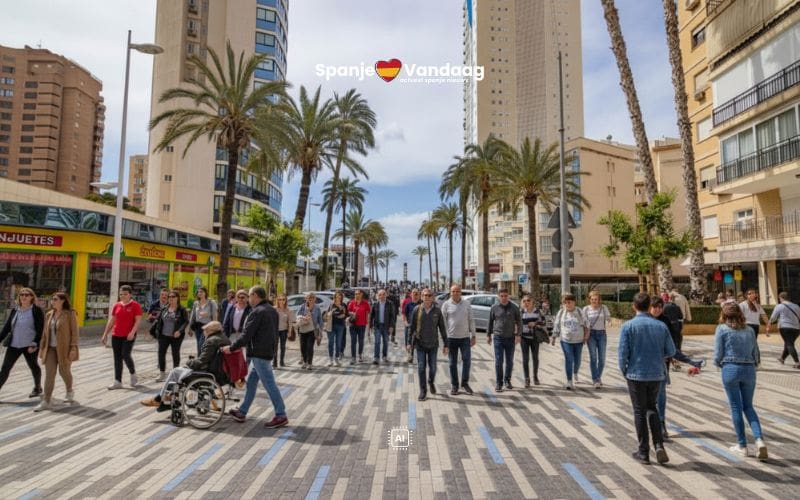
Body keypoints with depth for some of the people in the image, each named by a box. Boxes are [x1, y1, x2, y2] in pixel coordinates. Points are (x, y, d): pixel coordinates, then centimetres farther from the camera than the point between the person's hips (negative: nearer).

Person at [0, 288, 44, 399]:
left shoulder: (37, 310, -8)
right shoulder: (15, 310, 6)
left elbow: (40, 329, -12)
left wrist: (34, 344, -18)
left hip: (29, 345, -4)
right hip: (13, 345, 4)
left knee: (33, 366, 12)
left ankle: (37, 388, 31)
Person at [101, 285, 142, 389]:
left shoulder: (135, 305, -4)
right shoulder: (117, 305, 10)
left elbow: (138, 320, -10)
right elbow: (111, 321, 15)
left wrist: (132, 332, -22)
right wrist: (105, 334, 13)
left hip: (129, 336, -5)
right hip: (116, 335, 5)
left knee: (125, 354, -13)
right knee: (117, 358, 5)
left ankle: (133, 373, 14)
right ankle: (117, 382, 10)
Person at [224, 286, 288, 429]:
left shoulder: (257, 312, -16)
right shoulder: (272, 310, 12)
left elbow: (246, 335, -17)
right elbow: (274, 332, 18)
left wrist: (231, 348, -6)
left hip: (259, 354, -10)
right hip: (268, 351, 10)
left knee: (269, 384, -5)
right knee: (251, 382, 17)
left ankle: (281, 416, 0)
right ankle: (242, 412, 27)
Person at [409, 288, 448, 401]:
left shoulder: (437, 310, -5)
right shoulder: (417, 310, -6)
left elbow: (442, 329, -1)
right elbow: (412, 327, 0)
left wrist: (445, 345, -2)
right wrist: (410, 343, 0)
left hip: (433, 344, 1)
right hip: (420, 344, -1)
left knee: (432, 367, 9)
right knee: (421, 368, -1)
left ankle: (431, 382, 39)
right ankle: (423, 391, 11)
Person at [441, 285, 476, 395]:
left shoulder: (466, 304, 6)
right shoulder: (446, 305, -2)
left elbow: (471, 321, 9)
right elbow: (443, 322, -2)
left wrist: (473, 335, 4)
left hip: (465, 337, 2)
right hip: (451, 338, -2)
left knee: (467, 360, 0)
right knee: (453, 363, 6)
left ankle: (465, 383, 17)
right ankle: (454, 385, 18)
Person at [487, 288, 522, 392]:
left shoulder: (514, 308, -1)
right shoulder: (494, 308, 0)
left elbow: (519, 322, 1)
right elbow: (490, 322, 9)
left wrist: (518, 335, -8)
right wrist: (488, 335, 10)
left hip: (511, 338, 1)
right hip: (498, 338, -1)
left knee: (509, 361, 10)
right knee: (498, 361, -3)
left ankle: (507, 381, 26)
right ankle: (499, 383, 4)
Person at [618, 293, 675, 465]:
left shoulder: (628, 326, -11)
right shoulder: (661, 325, -1)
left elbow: (623, 352, -13)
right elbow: (671, 351, 3)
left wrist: (624, 371, 4)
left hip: (636, 374, -3)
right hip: (657, 374, 3)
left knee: (640, 412, 8)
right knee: (651, 407, 21)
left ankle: (643, 452, 16)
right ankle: (659, 445, 8)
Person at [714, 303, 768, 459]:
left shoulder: (722, 329, -1)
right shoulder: (749, 330, 11)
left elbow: (718, 356, -4)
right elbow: (756, 355, 11)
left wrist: (720, 363, 16)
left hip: (731, 369, -4)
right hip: (749, 370, 4)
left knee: (736, 407, 7)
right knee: (748, 406, 16)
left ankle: (742, 445, 14)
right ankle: (759, 439, -2)